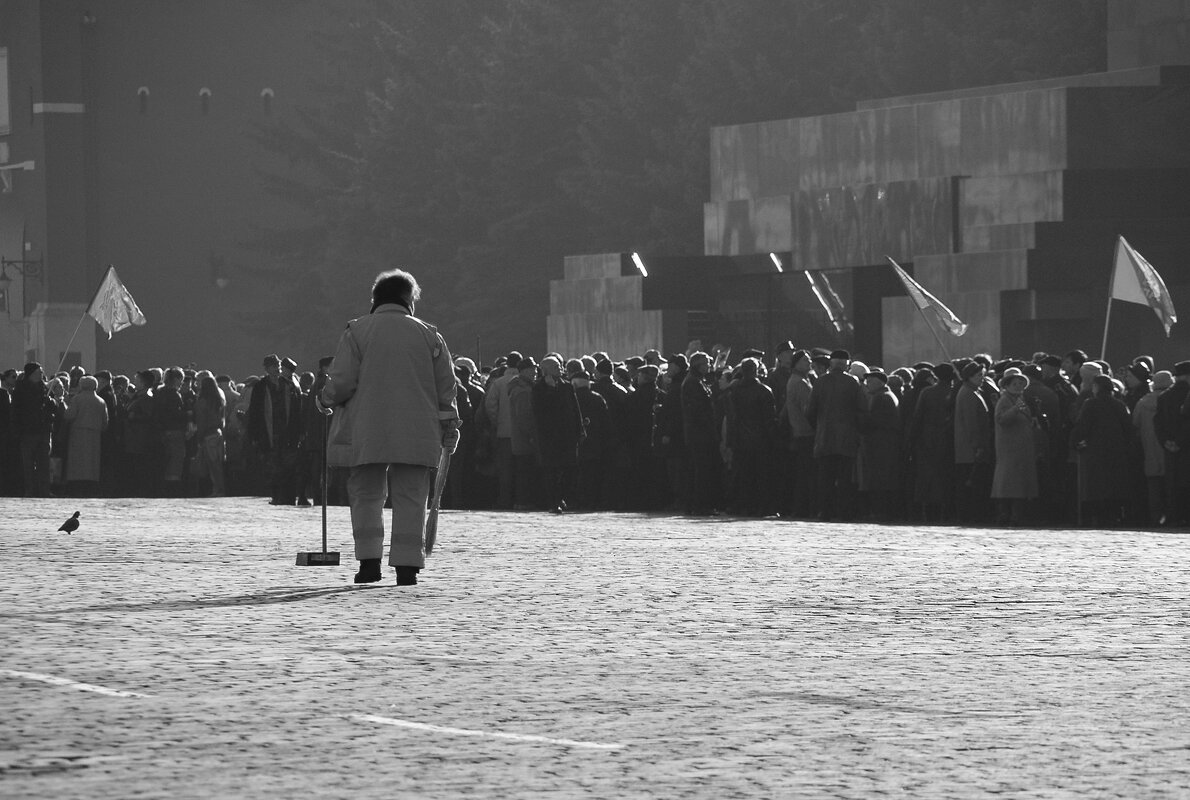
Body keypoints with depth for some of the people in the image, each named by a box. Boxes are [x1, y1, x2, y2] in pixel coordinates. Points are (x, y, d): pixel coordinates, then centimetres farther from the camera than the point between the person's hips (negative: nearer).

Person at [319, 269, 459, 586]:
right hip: (416, 435, 1)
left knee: (366, 494, 8)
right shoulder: (428, 336, 6)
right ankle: (407, 564, -3)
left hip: (367, 432, -1)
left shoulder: (357, 331, 0)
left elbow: (342, 382, -6)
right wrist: (449, 425, 18)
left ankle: (369, 559, -2)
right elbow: (446, 385, 8)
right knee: (410, 497, 4)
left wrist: (326, 399, 14)